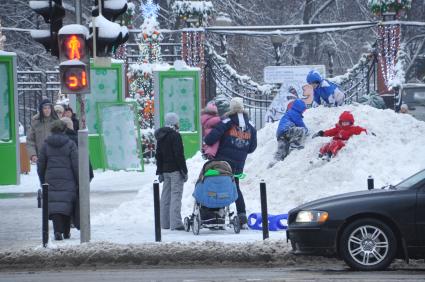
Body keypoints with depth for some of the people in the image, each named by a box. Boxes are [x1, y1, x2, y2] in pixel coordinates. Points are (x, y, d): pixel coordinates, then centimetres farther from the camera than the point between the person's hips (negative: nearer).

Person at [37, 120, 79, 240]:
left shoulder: (46, 145, 4)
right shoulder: (70, 144, -2)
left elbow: (40, 165, 7)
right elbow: (76, 165, -5)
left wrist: (43, 182, 17)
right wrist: (78, 182, 2)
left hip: (51, 180, 1)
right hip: (67, 181, -1)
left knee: (54, 205, -2)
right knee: (67, 203, 10)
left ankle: (57, 231, -18)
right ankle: (66, 232, 15)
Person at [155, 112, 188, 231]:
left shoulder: (161, 137, 12)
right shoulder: (175, 136, -13)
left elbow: (158, 155, 16)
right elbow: (179, 155, -17)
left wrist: (160, 172, 20)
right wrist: (184, 171, -13)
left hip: (165, 170, 8)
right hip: (175, 170, -8)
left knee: (166, 196, 13)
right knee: (176, 195, -8)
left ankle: (165, 223, 17)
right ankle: (176, 223, -13)